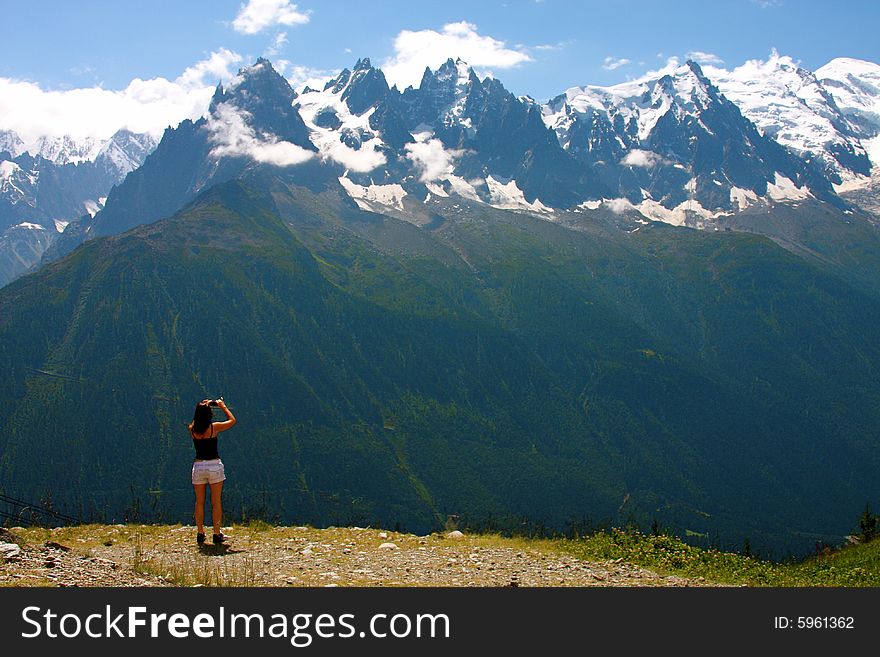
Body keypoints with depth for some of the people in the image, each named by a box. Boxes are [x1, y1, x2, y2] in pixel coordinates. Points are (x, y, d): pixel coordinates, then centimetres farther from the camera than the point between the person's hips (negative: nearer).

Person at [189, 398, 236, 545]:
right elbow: (232, 420, 7)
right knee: (216, 502, 4)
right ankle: (217, 534, 5)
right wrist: (223, 406, 17)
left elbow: (197, 420, 24)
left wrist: (203, 406, 25)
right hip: (214, 465, -3)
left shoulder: (192, 429, -2)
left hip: (198, 466, 3)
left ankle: (200, 533, 12)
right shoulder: (214, 427, -10)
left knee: (199, 502, 11)